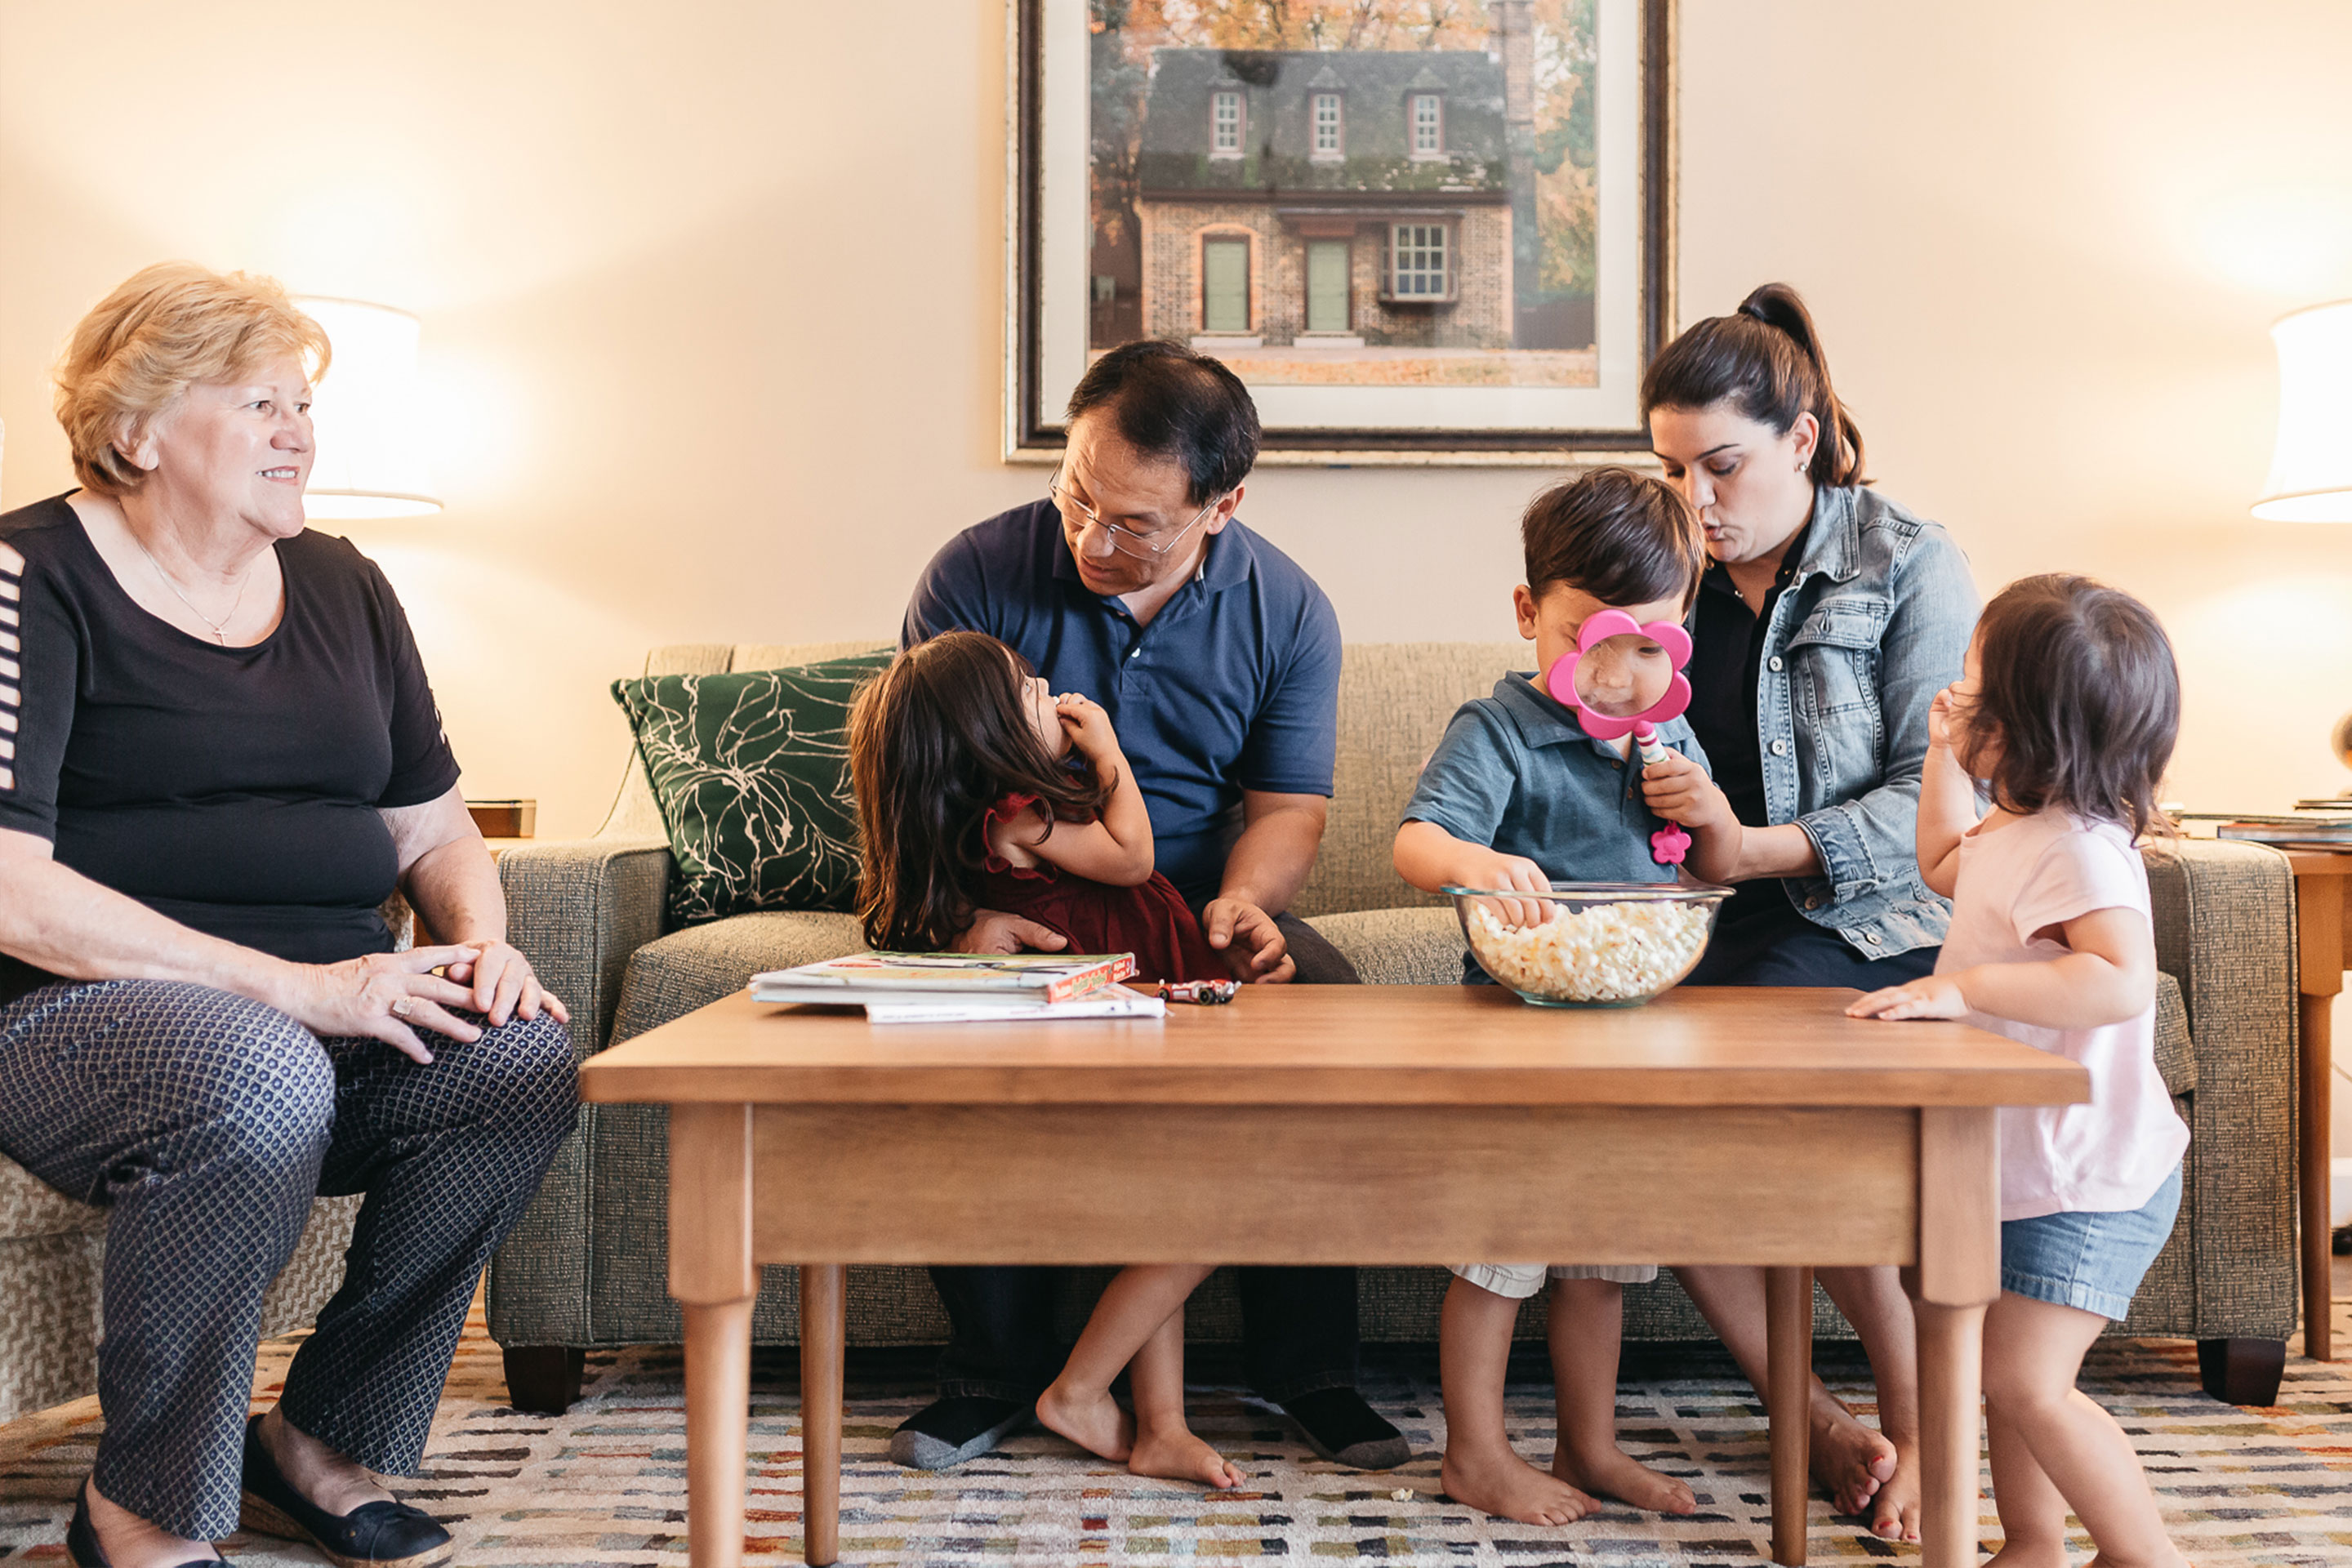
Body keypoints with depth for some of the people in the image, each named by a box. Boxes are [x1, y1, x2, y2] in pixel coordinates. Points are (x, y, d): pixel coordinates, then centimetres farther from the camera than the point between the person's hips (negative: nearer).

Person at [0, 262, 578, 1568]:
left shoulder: (340, 587, 15)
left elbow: (433, 827, 19)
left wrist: (480, 943, -5)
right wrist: (292, 984, -22)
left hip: (336, 1005, 6)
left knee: (524, 1055, -23)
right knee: (263, 1079, -37)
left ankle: (324, 1448, -5)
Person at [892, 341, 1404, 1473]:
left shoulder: (1287, 612, -3)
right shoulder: (977, 573, -8)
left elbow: (1289, 803, 0)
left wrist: (1241, 901, -23)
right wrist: (968, 912, -27)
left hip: (1196, 902, 1)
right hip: (1018, 905, -1)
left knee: (1322, 999, -28)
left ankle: (1307, 1363, -12)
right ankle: (995, 1365, -12)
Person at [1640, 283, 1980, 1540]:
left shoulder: (1910, 565, 0)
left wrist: (1765, 849, -19)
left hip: (1874, 921, -4)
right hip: (1721, 920, 4)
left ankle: (1917, 1419, -11)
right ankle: (1812, 1417, -10)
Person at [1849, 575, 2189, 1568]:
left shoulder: (2078, 847, -24)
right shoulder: (2014, 829, 7)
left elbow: (2121, 981, -37)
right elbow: (1946, 870, 29)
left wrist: (1965, 985, -36)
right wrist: (1945, 758, 17)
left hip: (2089, 1178, -10)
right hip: (2030, 1163, 10)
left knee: (2024, 1378, -11)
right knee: (2005, 1370, 17)